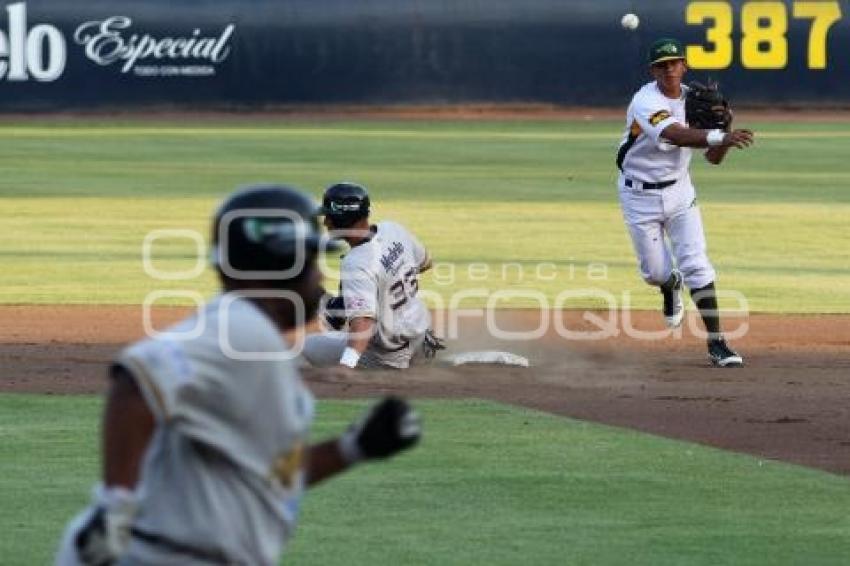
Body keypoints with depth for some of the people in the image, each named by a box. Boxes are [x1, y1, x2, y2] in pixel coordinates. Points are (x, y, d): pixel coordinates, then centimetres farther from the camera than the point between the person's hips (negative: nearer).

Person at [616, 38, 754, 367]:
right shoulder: (646, 102, -22)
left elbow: (713, 158, -2)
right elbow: (674, 135, -43)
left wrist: (723, 129, -23)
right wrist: (718, 136, -58)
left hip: (679, 191, 3)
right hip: (640, 195, -3)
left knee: (696, 264, -9)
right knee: (655, 272, 4)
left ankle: (716, 343, -7)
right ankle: (671, 287, 43)